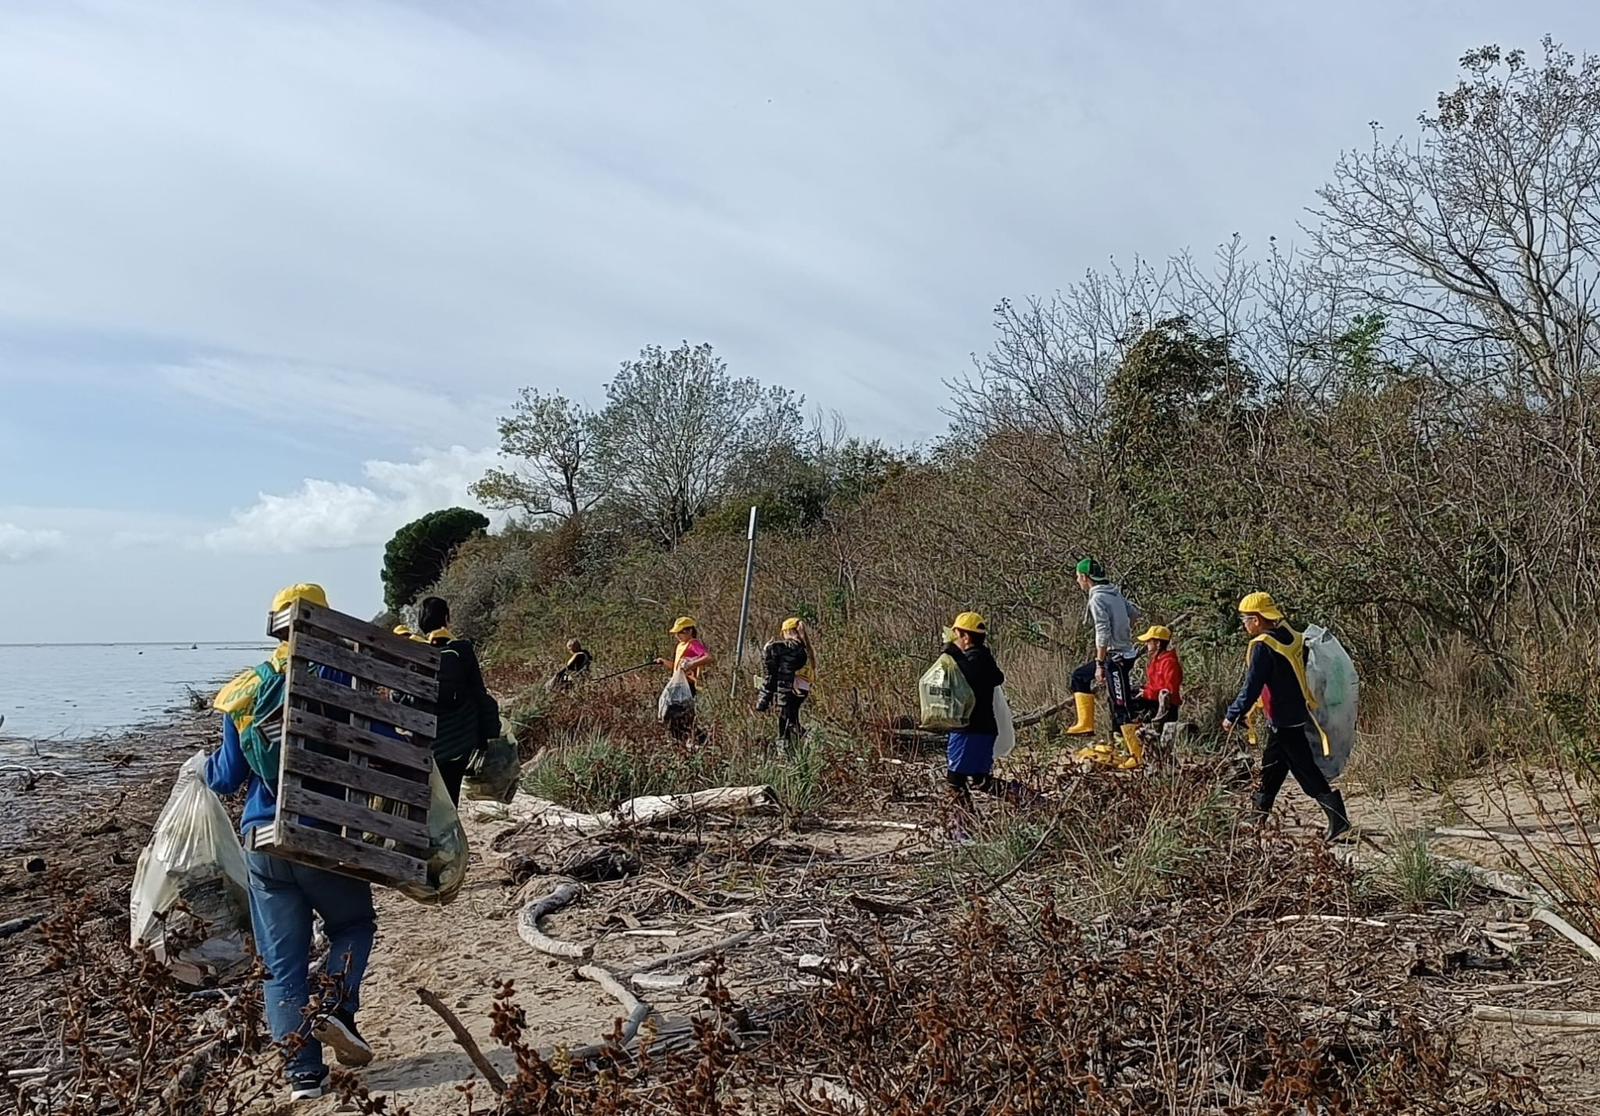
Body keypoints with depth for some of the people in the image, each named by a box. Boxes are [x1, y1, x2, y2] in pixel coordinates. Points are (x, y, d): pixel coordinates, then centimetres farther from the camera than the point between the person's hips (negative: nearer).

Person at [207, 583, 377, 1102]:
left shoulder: (244, 693, 6)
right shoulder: (343, 679, -6)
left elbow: (226, 778, 14)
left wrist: (205, 768, 34)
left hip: (261, 842, 3)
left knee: (282, 961, 10)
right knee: (353, 925, 20)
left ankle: (303, 1071, 10)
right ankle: (336, 1009, -2)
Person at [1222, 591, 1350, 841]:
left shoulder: (1262, 647, -19)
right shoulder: (1292, 637, 6)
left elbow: (1252, 688, -20)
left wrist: (1232, 716, -13)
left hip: (1284, 722, -9)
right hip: (1300, 715, 9)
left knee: (1305, 770, -5)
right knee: (1270, 768, 17)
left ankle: (1337, 817, -6)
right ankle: (1258, 817, 27)